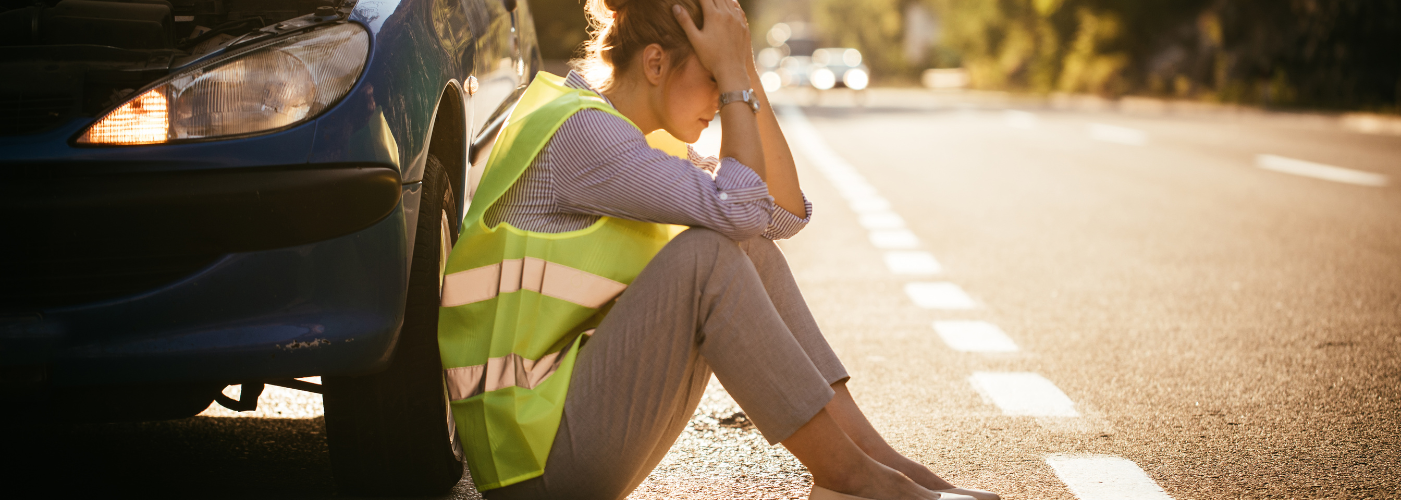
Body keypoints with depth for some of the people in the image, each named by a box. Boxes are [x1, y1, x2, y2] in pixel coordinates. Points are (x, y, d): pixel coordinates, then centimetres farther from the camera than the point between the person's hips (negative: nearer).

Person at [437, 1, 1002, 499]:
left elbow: (786, 211, 8)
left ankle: (870, 452, -4)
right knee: (708, 253, -23)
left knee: (750, 248, 3)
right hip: (536, 445, -10)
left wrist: (746, 70, 0)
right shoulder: (576, 131, -16)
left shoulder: (636, 140, 13)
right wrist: (734, 75, -13)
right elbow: (741, 207, -23)